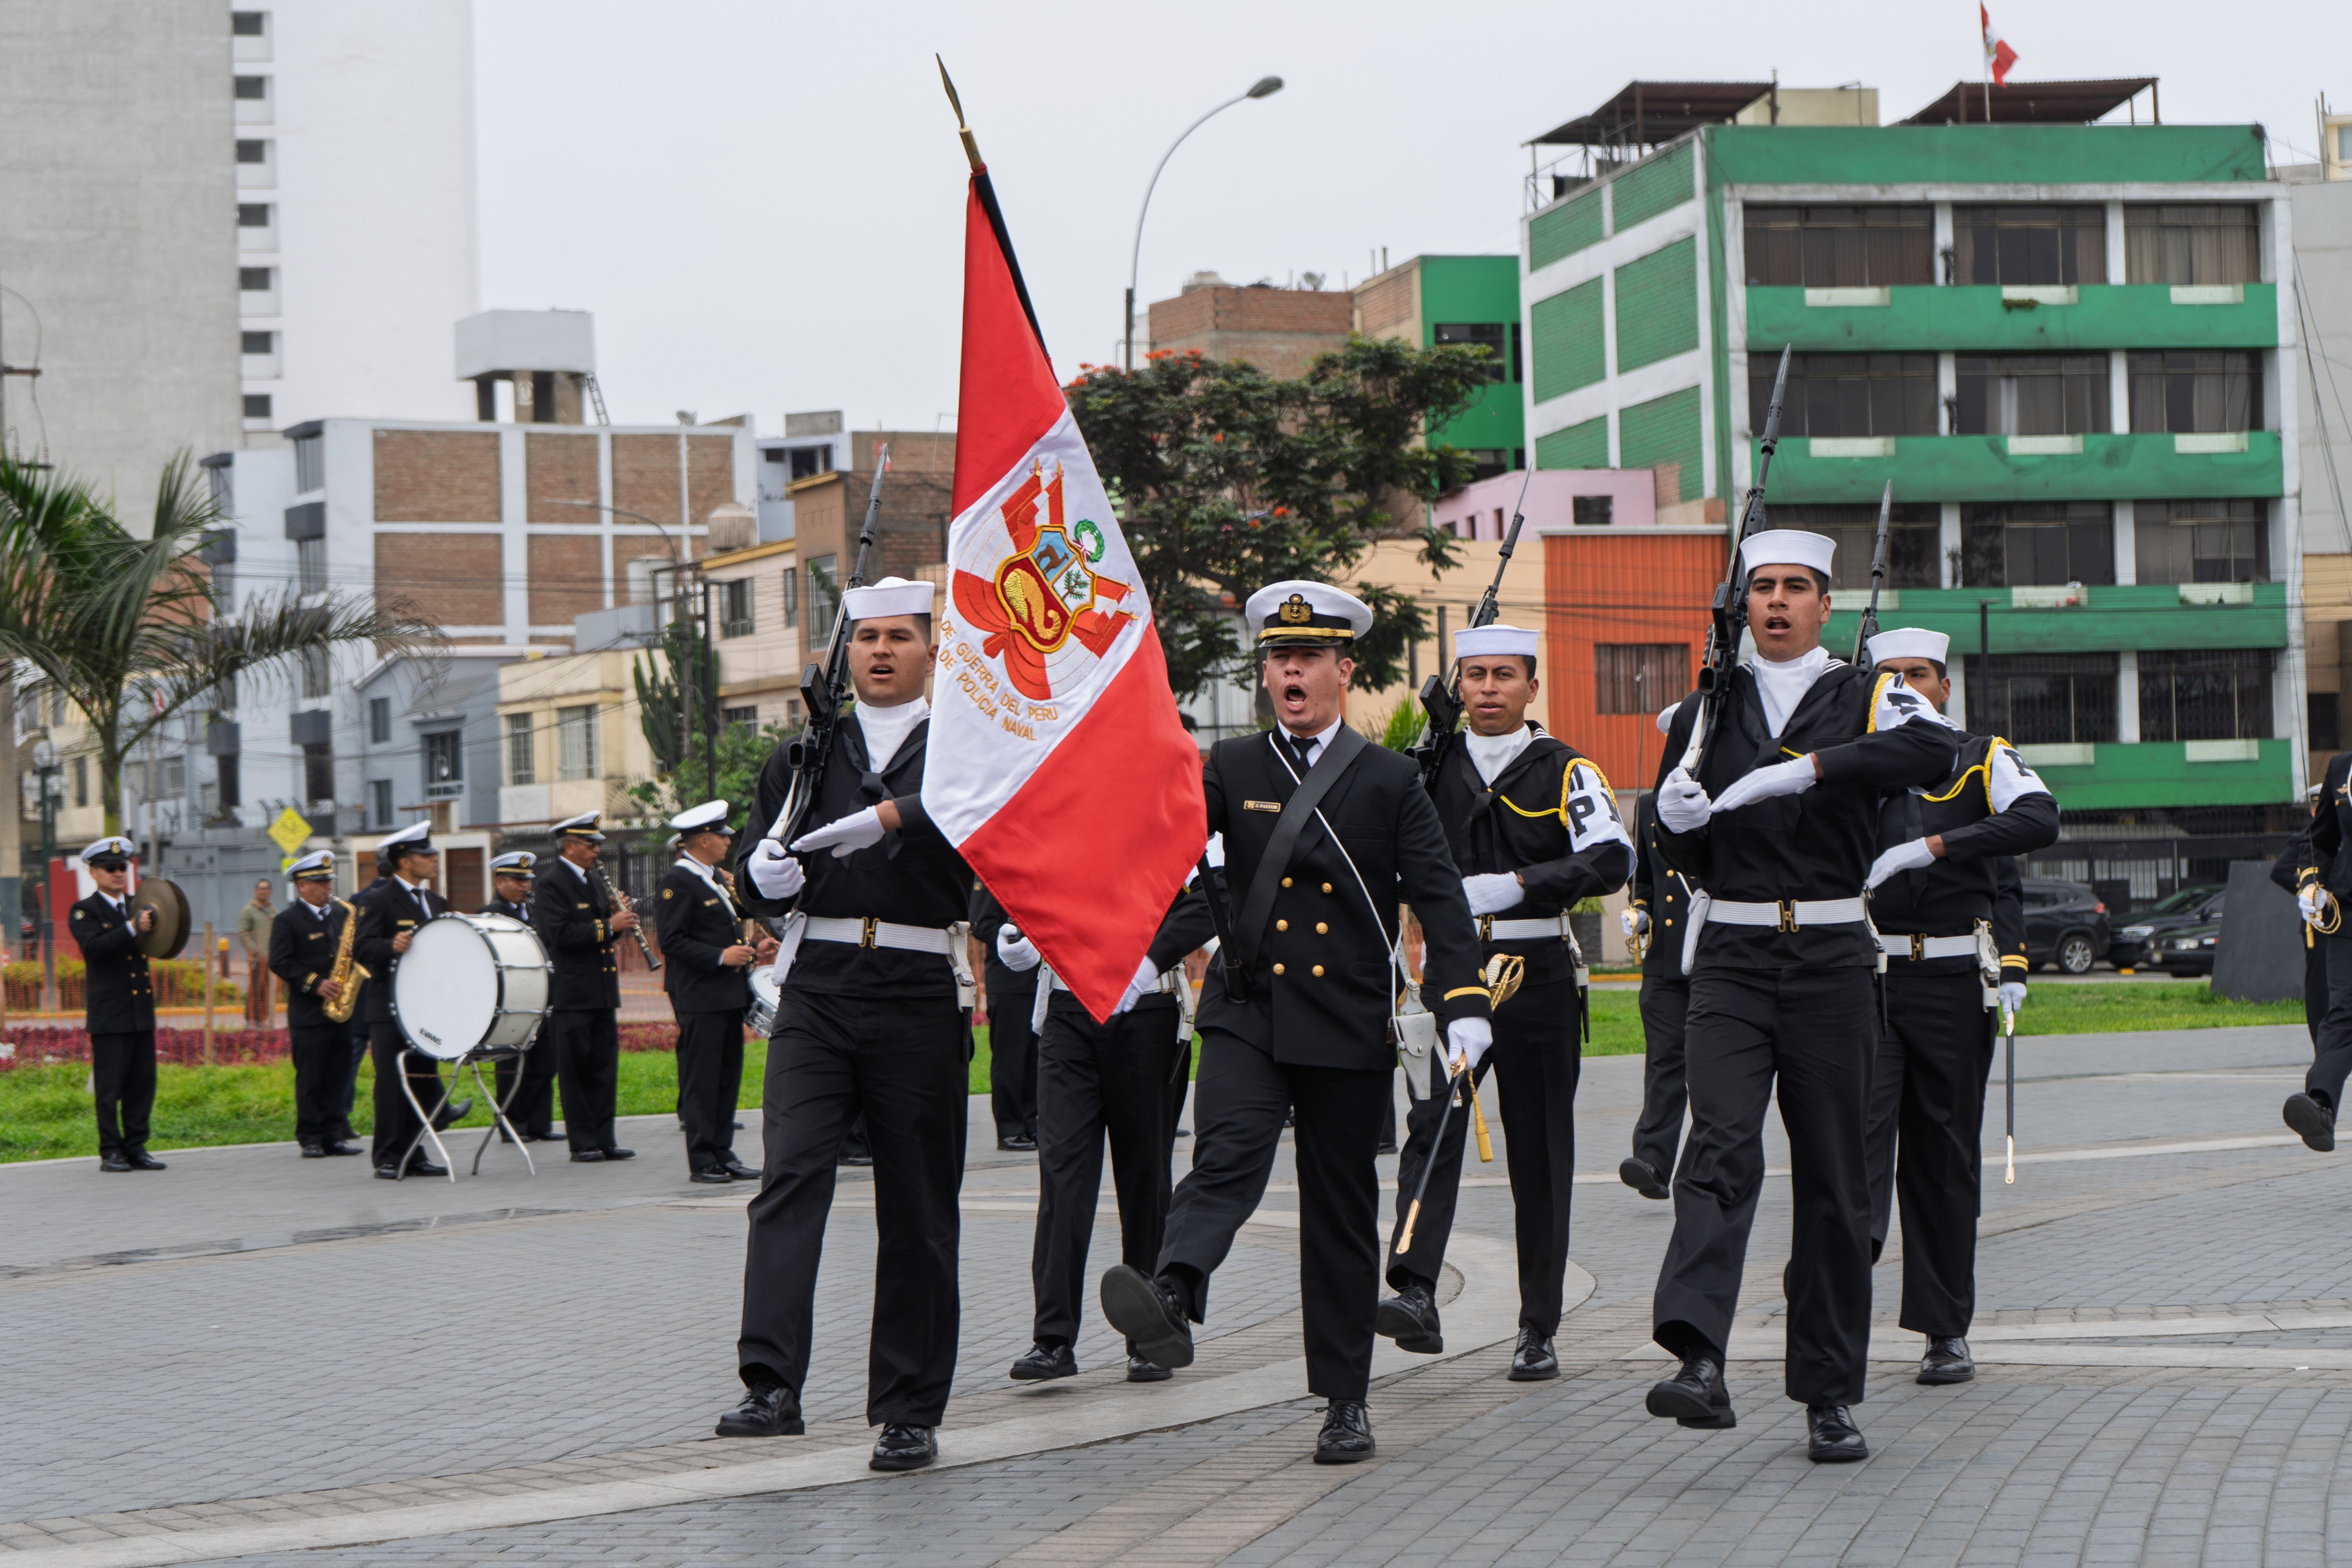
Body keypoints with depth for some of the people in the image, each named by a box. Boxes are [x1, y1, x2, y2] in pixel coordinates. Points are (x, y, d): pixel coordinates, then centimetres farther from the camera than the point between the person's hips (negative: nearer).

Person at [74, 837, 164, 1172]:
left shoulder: (138, 906, 16)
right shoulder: (84, 912, -2)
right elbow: (94, 946, -19)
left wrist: (156, 924, -8)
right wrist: (132, 929, -29)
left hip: (142, 1011, 6)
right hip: (109, 1015, -6)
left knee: (143, 1084, 6)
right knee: (110, 1087, -4)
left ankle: (136, 1148, 12)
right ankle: (111, 1152, 1)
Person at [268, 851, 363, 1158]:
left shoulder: (340, 915, 15)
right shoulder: (286, 921, -3)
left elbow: (356, 948, 19)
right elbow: (280, 963, -11)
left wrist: (355, 949, -5)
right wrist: (315, 983, -18)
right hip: (308, 1014, -6)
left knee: (337, 1077, 6)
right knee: (310, 1080, -3)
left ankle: (332, 1136, 11)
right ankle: (310, 1140, 1)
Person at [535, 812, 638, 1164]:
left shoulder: (596, 880, 17)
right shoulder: (551, 885, -9)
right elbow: (561, 934, -21)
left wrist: (620, 921, 2)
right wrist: (608, 927, -21)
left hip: (603, 991, 8)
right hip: (571, 994, -8)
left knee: (605, 1067, 8)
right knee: (576, 1069, -2)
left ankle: (605, 1139, 13)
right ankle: (582, 1144, 2)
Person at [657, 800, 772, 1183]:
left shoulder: (714, 882, 20)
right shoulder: (677, 882, -10)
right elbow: (673, 941, -17)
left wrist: (753, 949, 12)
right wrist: (720, 957, -22)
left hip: (728, 996, 9)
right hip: (699, 997, -9)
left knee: (728, 1078, 9)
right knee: (701, 1080, -6)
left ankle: (723, 1154, 14)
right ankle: (702, 1161, -3)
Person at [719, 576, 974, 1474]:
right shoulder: (805, 755, 17)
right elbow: (760, 882, 14)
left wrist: (892, 817, -29)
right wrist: (765, 875, -9)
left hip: (920, 998, -1)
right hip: (816, 994, 1)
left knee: (917, 1212, 4)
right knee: (791, 1178, -16)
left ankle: (909, 1410, 12)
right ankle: (772, 1386, -22)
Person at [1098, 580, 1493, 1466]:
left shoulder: (1390, 781, 6)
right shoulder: (1233, 770, 9)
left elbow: (1440, 899, 0)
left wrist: (1463, 1004, -12)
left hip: (1349, 1027, 0)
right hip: (1248, 1011, 0)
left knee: (1341, 1211, 5)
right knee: (1227, 1154, -26)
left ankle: (1345, 1401, 13)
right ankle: (1173, 1297, -49)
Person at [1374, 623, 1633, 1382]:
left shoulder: (1565, 771, 1)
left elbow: (1613, 859, -13)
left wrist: (1516, 885, -23)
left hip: (1538, 976, -1)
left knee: (1540, 1155, 3)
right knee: (1433, 1127, -18)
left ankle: (1538, 1331, 11)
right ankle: (1416, 1298, -30)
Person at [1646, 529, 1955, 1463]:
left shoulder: (1866, 701, 4)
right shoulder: (1704, 711, 11)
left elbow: (1934, 753, -19)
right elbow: (1683, 857, 16)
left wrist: (1809, 767, -28)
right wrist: (1677, 819, -8)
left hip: (1832, 963, 0)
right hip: (1732, 962, 0)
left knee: (1833, 1177, 4)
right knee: (1721, 1147, -18)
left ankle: (1830, 1395, 12)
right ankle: (1700, 1362, -33)